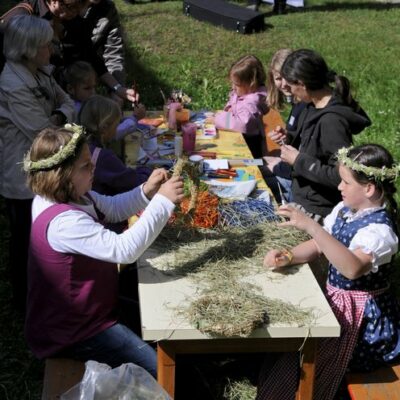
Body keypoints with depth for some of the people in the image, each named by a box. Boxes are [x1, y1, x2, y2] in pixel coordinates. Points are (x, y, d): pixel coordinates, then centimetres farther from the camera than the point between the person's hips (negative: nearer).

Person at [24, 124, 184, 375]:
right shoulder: (63, 222, -35)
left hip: (86, 308, 10)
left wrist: (147, 191, -10)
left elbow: (112, 209, 8)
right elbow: (124, 249, -38)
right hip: (71, 334, -10)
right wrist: (163, 202, -33)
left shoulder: (71, 195, -4)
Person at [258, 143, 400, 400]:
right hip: (336, 297, 8)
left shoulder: (379, 230, -26)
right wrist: (287, 257, -15)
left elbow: (352, 268, -44)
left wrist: (311, 226, -50)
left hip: (362, 314, -8)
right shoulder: (344, 210, 0)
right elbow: (317, 245, 6)